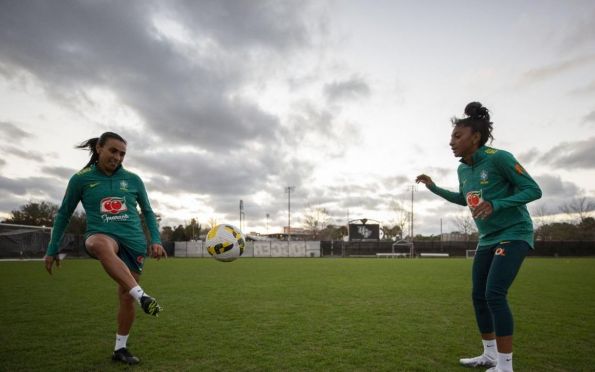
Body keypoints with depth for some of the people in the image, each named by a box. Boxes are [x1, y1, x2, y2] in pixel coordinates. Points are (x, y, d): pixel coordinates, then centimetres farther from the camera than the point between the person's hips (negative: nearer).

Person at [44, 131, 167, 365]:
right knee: (101, 244, -41)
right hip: (102, 236, -2)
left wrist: (156, 240, 3)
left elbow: (148, 212, 14)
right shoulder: (81, 179, 3)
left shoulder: (133, 180, 6)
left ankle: (120, 349, 25)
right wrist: (52, 250, 10)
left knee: (126, 297, 4)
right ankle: (142, 296, -47)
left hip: (133, 241, 3)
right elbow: (63, 214, 11)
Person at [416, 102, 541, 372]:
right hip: (487, 239, 8)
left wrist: (495, 204, -30)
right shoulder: (463, 169, 3)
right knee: (478, 296, 9)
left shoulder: (498, 158, -19)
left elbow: (534, 190, -17)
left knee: (494, 294, -17)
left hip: (514, 234, -8)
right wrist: (434, 188, 10)